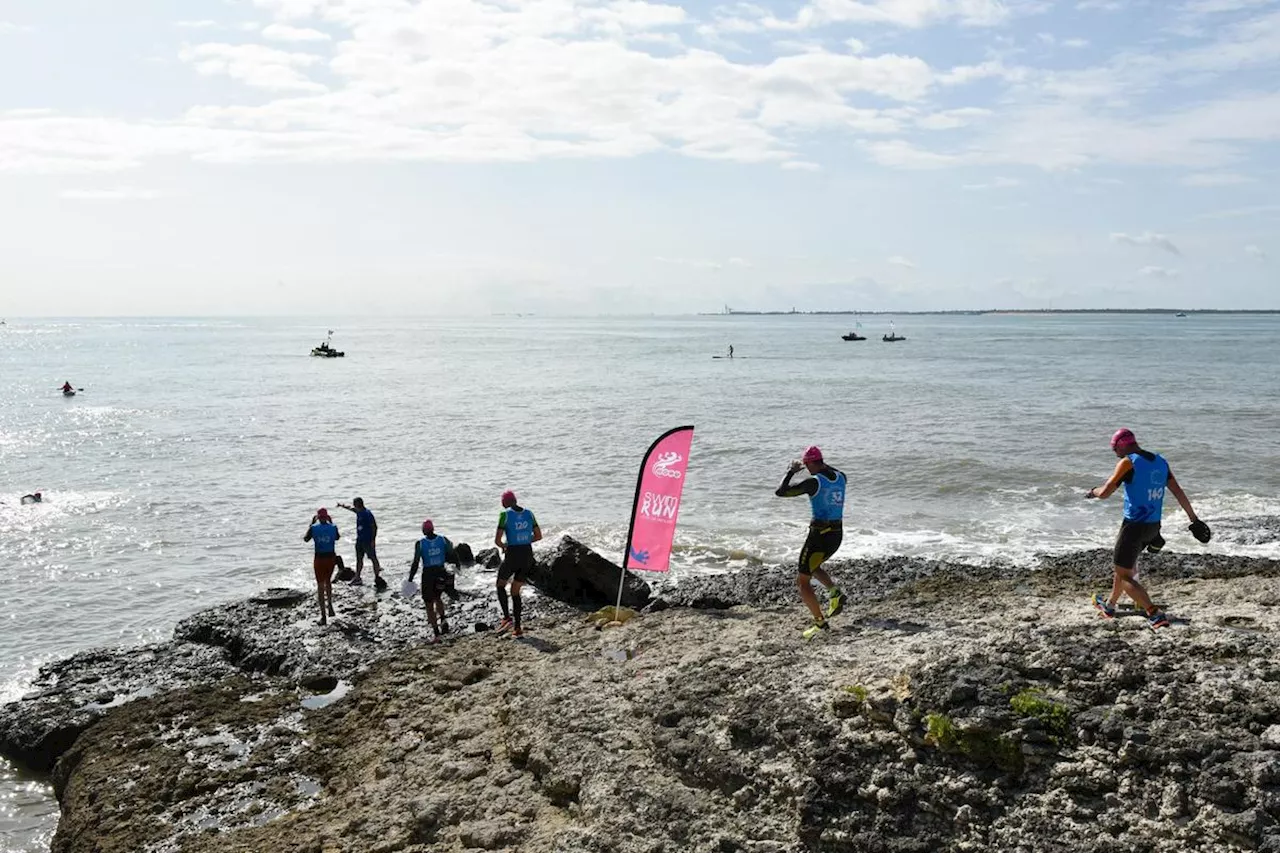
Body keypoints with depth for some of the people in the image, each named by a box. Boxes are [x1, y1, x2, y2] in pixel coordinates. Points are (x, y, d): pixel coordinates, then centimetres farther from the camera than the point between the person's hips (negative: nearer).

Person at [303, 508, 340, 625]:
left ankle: (323, 616, -1)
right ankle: (330, 606, 25)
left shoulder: (313, 528, -8)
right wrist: (331, 523, 18)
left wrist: (311, 523, 14)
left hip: (319, 558, -2)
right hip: (331, 558, 2)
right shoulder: (333, 527, -5)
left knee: (320, 585, 3)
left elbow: (305, 539, 11)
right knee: (328, 581, 26)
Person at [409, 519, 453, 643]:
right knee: (437, 597, 30)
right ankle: (443, 619, 9)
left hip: (428, 574, -3)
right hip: (441, 573, 3)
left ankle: (436, 633, 3)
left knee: (429, 605, 7)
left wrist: (410, 578, -1)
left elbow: (416, 563, -10)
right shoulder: (443, 540, -4)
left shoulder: (420, 543, -10)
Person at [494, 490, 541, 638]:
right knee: (515, 592, 17)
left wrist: (503, 546, 9)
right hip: (528, 555, 5)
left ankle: (507, 618, 8)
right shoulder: (528, 513, 7)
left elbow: (497, 540, -12)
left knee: (500, 585, 21)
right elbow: (538, 536, 12)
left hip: (512, 556, -5)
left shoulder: (505, 514, -9)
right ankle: (517, 628, 13)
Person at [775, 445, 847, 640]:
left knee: (803, 581, 6)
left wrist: (791, 472, 3)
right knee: (812, 567, 31)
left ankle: (820, 622, 2)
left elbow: (780, 492, -11)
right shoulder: (839, 477, 5)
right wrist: (824, 466, 37)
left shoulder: (813, 482, -15)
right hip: (837, 534, 7)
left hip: (820, 534, -7)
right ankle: (835, 592, 8)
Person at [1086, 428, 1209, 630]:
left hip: (1134, 525, -8)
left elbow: (1105, 492, -14)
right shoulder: (1160, 461, 8)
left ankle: (1155, 614, -13)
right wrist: (1194, 520, 16)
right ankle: (1110, 605, 41)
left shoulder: (1128, 462, -13)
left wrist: (1093, 492, 9)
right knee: (1124, 563, 27)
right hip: (1153, 526, 8)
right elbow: (1179, 492, 11)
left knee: (1124, 575, 0)